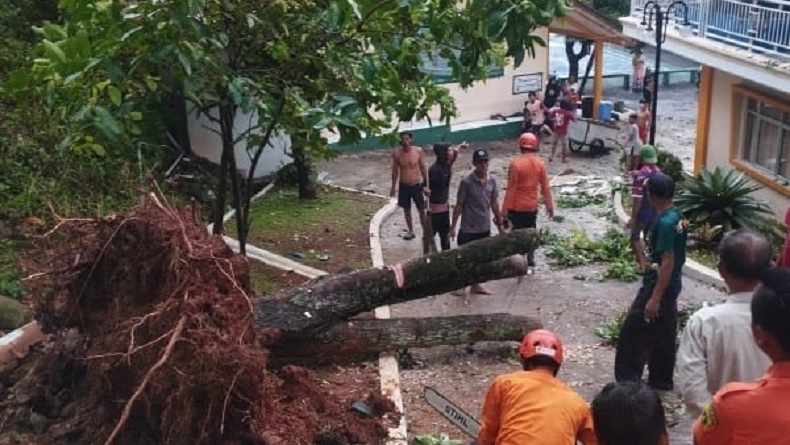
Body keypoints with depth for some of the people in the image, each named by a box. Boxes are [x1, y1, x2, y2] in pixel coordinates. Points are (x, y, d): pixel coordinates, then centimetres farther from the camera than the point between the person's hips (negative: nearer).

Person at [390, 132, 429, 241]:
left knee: (421, 210, 4)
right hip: (403, 186, 1)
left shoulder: (418, 151, -11)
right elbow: (395, 171, 2)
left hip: (417, 185, -1)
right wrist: (393, 187, 4)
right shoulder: (397, 153, -8)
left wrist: (426, 185, -2)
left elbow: (423, 168, -2)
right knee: (407, 209, 14)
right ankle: (410, 231, 31)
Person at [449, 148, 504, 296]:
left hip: (485, 227, 5)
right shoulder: (466, 182, -17)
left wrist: (499, 223, 11)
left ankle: (476, 285, 29)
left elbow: (494, 203, 8)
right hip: (468, 228, -5)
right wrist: (453, 227, -10)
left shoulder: (492, 180, -2)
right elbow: (459, 205, -11)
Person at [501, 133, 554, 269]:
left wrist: (505, 209, -10)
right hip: (532, 206, 4)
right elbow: (545, 187, 2)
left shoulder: (515, 163, -17)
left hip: (517, 207, -4)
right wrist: (549, 205, 13)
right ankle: (530, 260, 22)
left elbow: (511, 189, -16)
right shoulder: (540, 164, -3)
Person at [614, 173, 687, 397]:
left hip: (659, 286, -10)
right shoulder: (677, 216, 5)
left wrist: (654, 298, -24)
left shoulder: (664, 222, -24)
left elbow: (667, 263, -25)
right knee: (664, 335, 17)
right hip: (672, 285, 10)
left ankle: (628, 382, 5)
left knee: (632, 333, -1)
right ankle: (661, 380, 27)